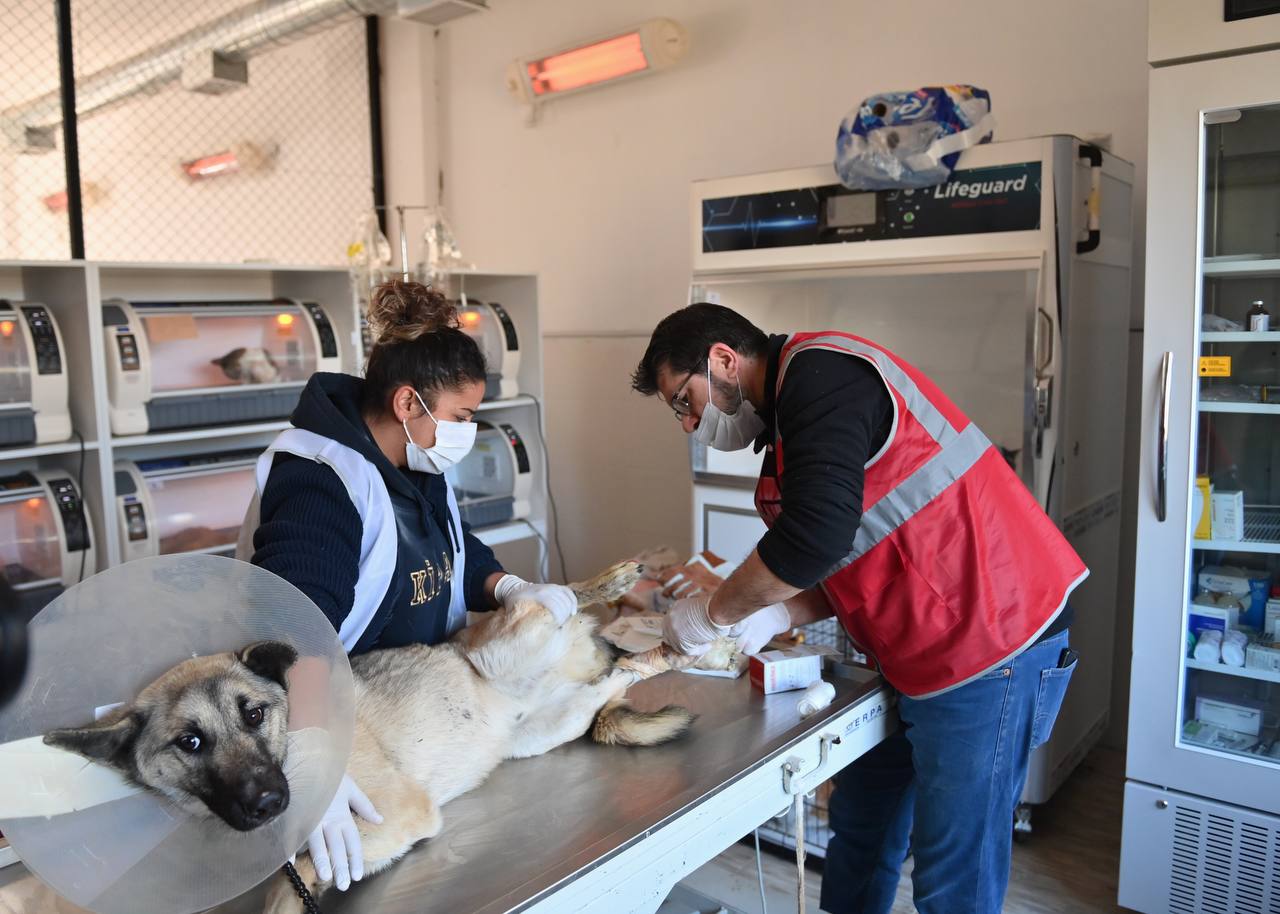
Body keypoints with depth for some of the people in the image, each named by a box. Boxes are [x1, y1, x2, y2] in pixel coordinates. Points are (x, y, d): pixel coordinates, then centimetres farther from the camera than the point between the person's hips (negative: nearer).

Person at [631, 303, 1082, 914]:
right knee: (860, 822, 20)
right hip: (915, 653, 10)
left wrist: (712, 614, -15)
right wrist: (761, 621, -3)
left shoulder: (819, 372, -16)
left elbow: (816, 536, -29)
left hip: (989, 640, -10)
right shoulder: (786, 429, 14)